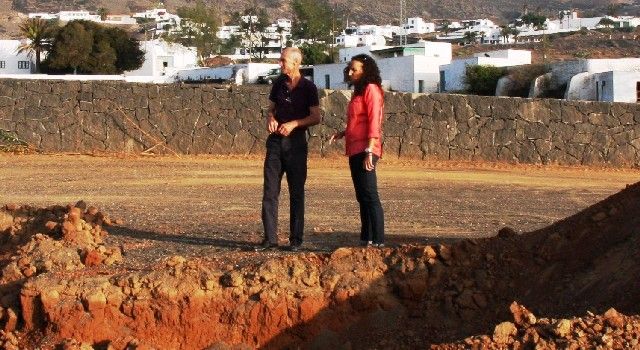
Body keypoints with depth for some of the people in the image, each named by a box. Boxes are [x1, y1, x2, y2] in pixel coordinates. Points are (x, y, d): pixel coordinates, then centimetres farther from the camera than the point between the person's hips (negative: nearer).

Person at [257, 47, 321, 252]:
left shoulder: (308, 88, -4)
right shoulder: (279, 83, 9)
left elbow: (316, 117, -7)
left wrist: (293, 124, -19)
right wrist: (271, 119, -5)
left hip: (296, 142, -4)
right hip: (275, 140, 4)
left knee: (296, 192, 2)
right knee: (270, 191, -1)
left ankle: (296, 239, 8)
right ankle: (270, 239, 2)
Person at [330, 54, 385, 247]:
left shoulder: (371, 89, -8)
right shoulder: (359, 91, 21)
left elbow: (374, 122, -16)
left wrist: (369, 151, -21)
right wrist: (343, 133, 12)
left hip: (365, 150, -10)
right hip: (355, 150, 10)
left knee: (369, 196, -11)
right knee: (362, 196, 12)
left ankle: (378, 240, -11)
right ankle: (366, 238, 16)